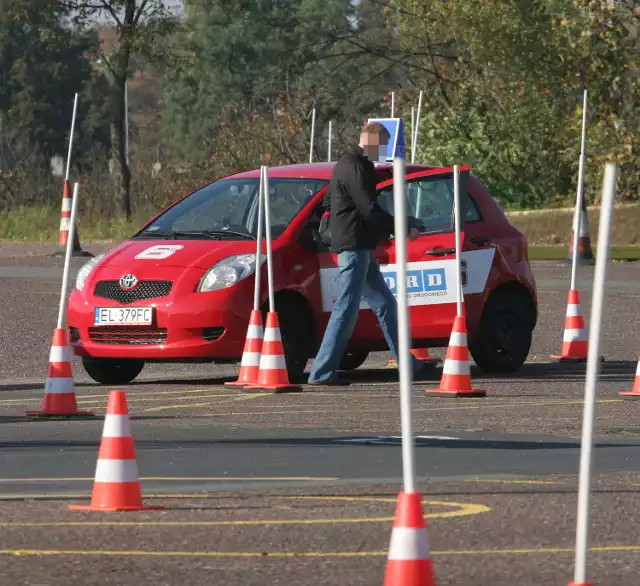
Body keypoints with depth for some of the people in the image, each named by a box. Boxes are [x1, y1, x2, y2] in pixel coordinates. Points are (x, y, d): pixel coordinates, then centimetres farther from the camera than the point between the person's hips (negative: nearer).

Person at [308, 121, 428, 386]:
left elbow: (328, 201, 27)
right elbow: (369, 209, -20)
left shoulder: (346, 165, 18)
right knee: (346, 310, -11)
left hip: (361, 248, 11)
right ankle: (321, 372, -11)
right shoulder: (356, 167, -14)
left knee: (386, 305, 14)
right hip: (354, 247, -11)